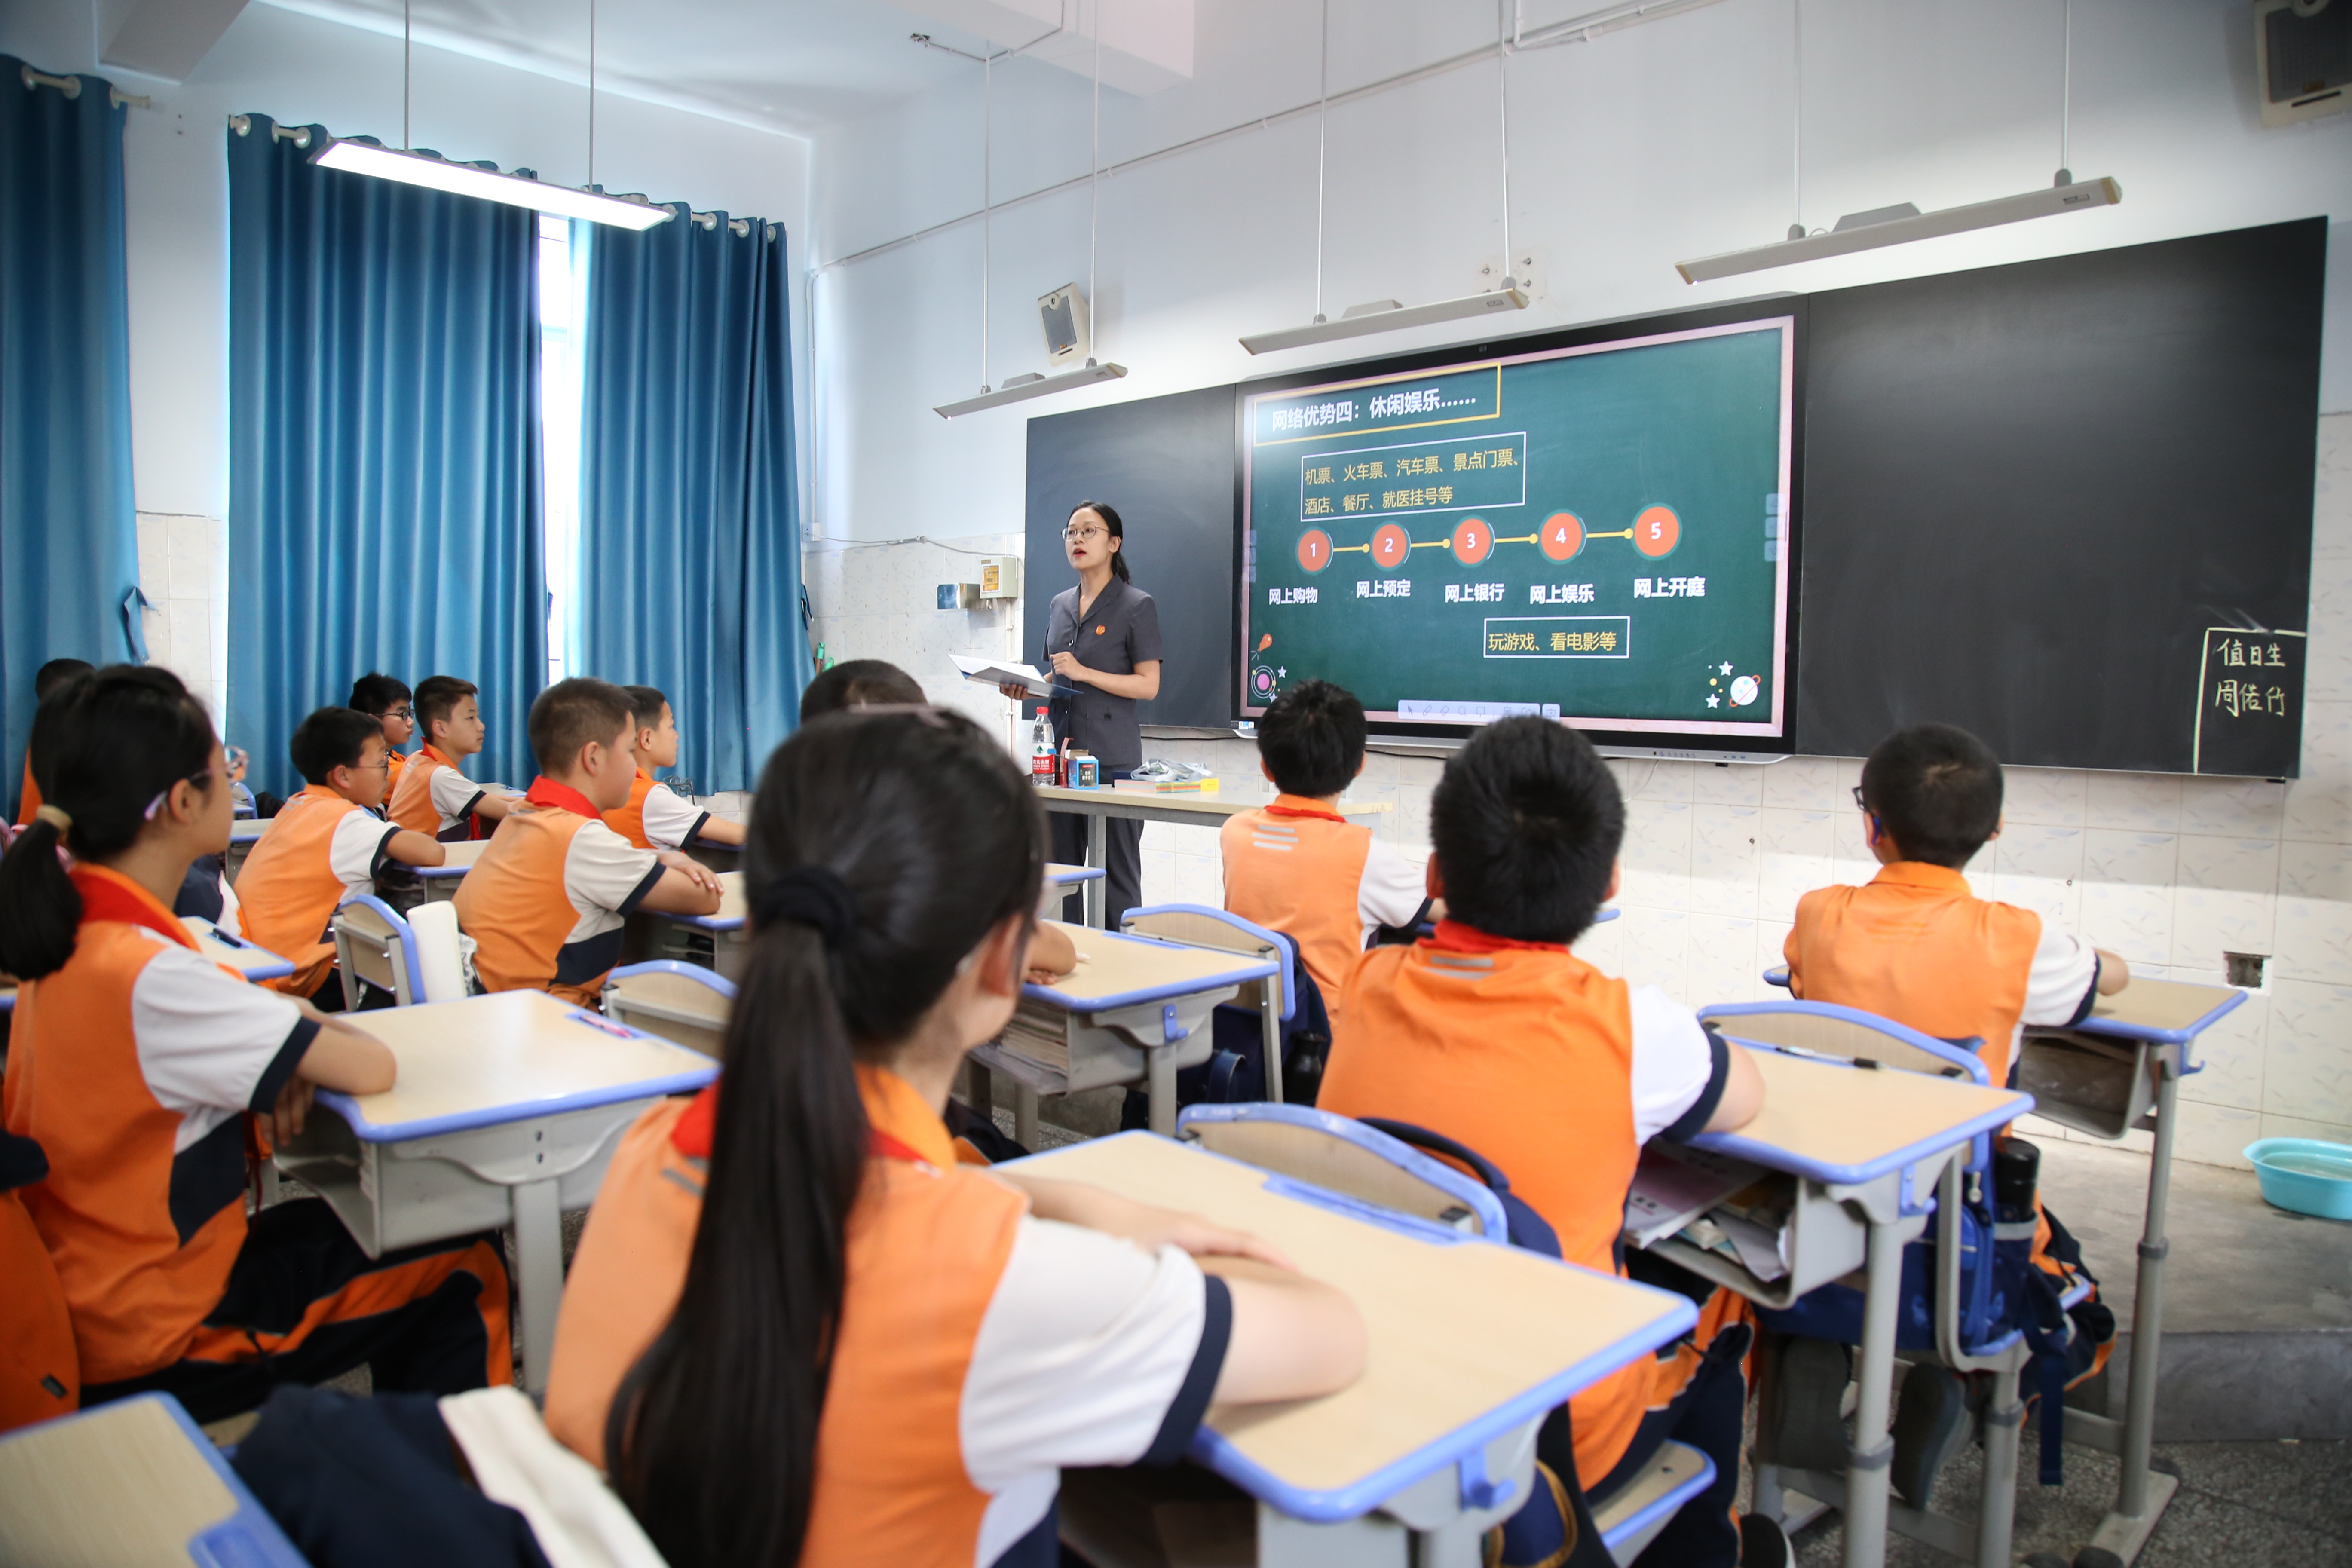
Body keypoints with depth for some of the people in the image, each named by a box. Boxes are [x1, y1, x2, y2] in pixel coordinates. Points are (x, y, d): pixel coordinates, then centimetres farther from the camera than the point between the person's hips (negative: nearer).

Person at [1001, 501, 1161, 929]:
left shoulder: (1136, 605, -4)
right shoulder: (1060, 605, 16)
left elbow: (1148, 685, -9)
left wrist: (1083, 672, -16)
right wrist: (1028, 689, 4)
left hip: (1113, 760, -6)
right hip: (1060, 751, 6)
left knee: (1116, 877, -2)